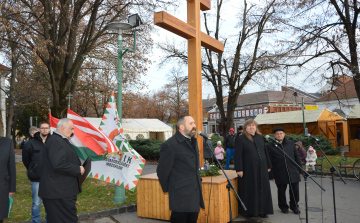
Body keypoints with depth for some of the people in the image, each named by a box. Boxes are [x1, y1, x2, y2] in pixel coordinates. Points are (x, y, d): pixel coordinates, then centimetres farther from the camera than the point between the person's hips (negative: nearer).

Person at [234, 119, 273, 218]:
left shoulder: (260, 137, 11)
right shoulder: (241, 139, -6)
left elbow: (265, 152, 17)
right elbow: (238, 155, -10)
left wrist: (268, 165, 15)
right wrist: (239, 169, -15)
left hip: (261, 169, 5)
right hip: (248, 170, -5)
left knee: (262, 190, 9)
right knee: (249, 191, 3)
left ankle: (262, 210, 22)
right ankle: (249, 211, 15)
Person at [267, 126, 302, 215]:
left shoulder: (291, 144, 9)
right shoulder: (270, 146, -2)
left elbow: (297, 157, 13)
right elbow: (270, 162, -2)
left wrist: (300, 170, 9)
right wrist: (271, 175, -5)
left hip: (293, 172, 2)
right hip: (280, 173, -2)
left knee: (295, 190, 5)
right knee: (281, 191, 8)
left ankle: (294, 206, 25)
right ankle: (283, 207, 27)